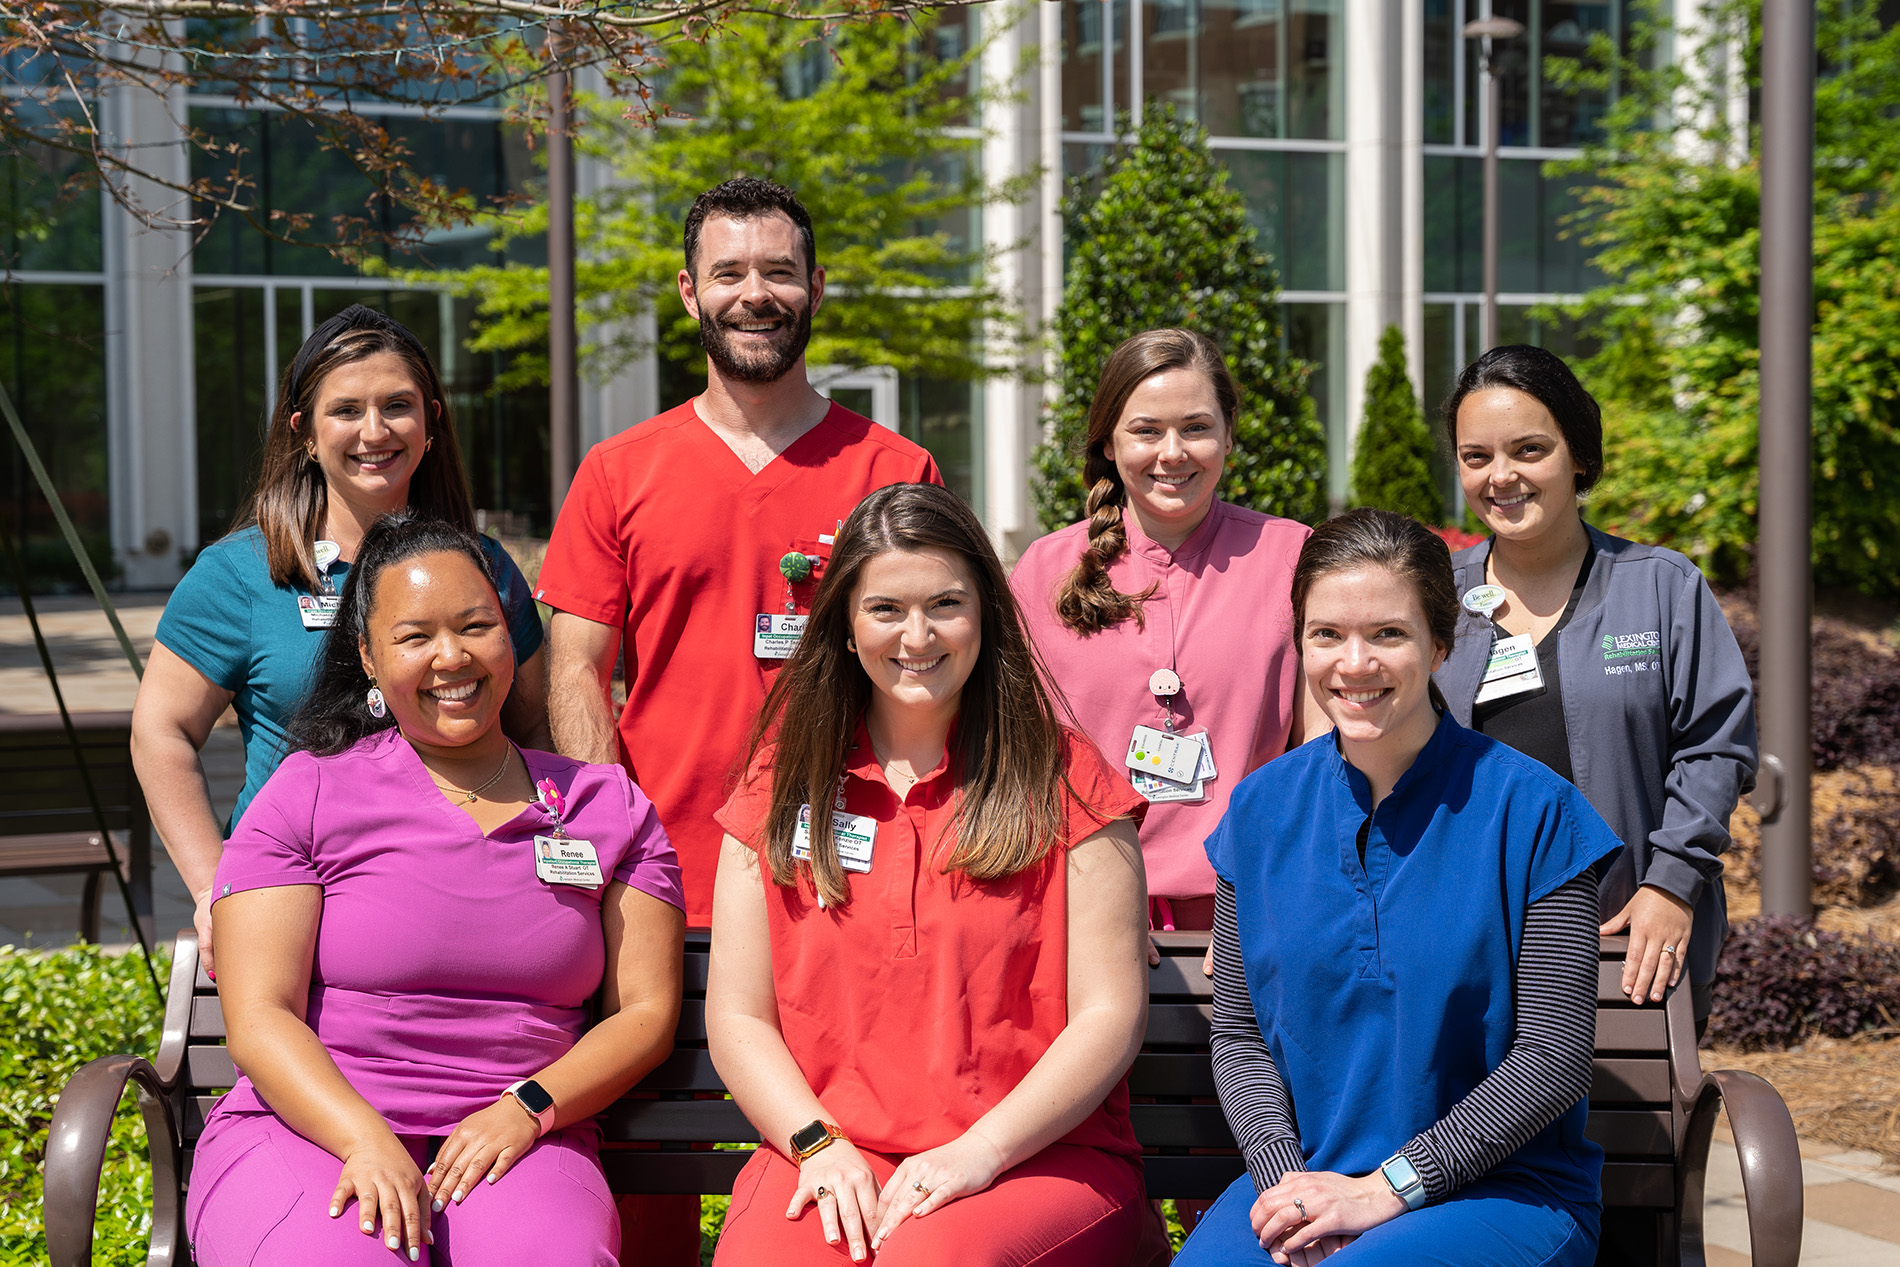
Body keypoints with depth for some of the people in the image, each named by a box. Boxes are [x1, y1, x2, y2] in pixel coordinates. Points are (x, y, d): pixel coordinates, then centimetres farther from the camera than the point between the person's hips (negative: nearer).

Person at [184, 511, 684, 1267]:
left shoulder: (609, 808, 13)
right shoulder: (308, 793, 7)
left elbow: (646, 1012, 10)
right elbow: (259, 1017, 0)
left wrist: (526, 1108, -8)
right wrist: (366, 1142, -17)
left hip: (514, 1143, 1)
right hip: (308, 1129, -1)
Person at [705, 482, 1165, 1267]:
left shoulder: (1064, 781, 4)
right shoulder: (781, 789, 12)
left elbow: (1111, 1014, -1)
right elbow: (737, 1018, 9)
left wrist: (977, 1152, -13)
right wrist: (818, 1145, -8)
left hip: (1040, 1152, -1)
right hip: (834, 1159, 2)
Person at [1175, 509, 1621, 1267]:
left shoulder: (1529, 808, -6)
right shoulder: (1261, 811, 6)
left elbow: (1555, 1059, -8)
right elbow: (1239, 1034, 8)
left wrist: (1384, 1189, -13)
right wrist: (1283, 1175, -10)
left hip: (1500, 1186, -3)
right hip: (1305, 1176, 3)